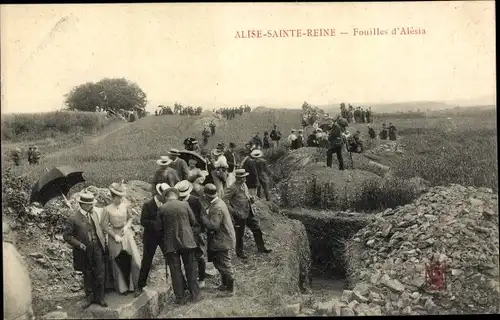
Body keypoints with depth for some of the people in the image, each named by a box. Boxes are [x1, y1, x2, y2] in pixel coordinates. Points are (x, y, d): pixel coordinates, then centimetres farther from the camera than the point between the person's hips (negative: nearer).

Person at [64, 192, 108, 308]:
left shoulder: (94, 213, 1)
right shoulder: (73, 218, -15)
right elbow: (66, 235, -11)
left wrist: (103, 241, 5)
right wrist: (79, 244, -17)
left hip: (97, 249, 3)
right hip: (84, 252, -3)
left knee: (100, 275, 6)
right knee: (87, 276, 14)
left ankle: (99, 298, 22)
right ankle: (89, 298, 31)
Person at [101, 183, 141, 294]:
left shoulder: (126, 206, -5)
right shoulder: (107, 209, -13)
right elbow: (104, 226, -8)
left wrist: (127, 226, -10)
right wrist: (115, 236, -12)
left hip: (127, 234, 2)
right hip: (114, 235, -2)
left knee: (132, 259, 1)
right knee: (119, 263, 8)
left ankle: (133, 284, 19)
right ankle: (122, 287, 23)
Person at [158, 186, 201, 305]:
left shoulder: (161, 209, -6)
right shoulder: (185, 204, -6)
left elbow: (160, 226, 2)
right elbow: (193, 221, 2)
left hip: (171, 244, 0)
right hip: (187, 241, 0)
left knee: (175, 271, 9)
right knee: (191, 269, 12)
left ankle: (180, 298, 14)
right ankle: (195, 295, 19)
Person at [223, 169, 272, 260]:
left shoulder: (244, 185, 6)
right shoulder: (233, 188, -19)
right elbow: (225, 199, -19)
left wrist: (251, 198, 3)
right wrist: (232, 210, -20)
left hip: (249, 212, 8)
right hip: (240, 215, -8)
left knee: (257, 229, 13)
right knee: (240, 234, 8)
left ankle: (261, 248, 29)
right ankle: (239, 252, 26)